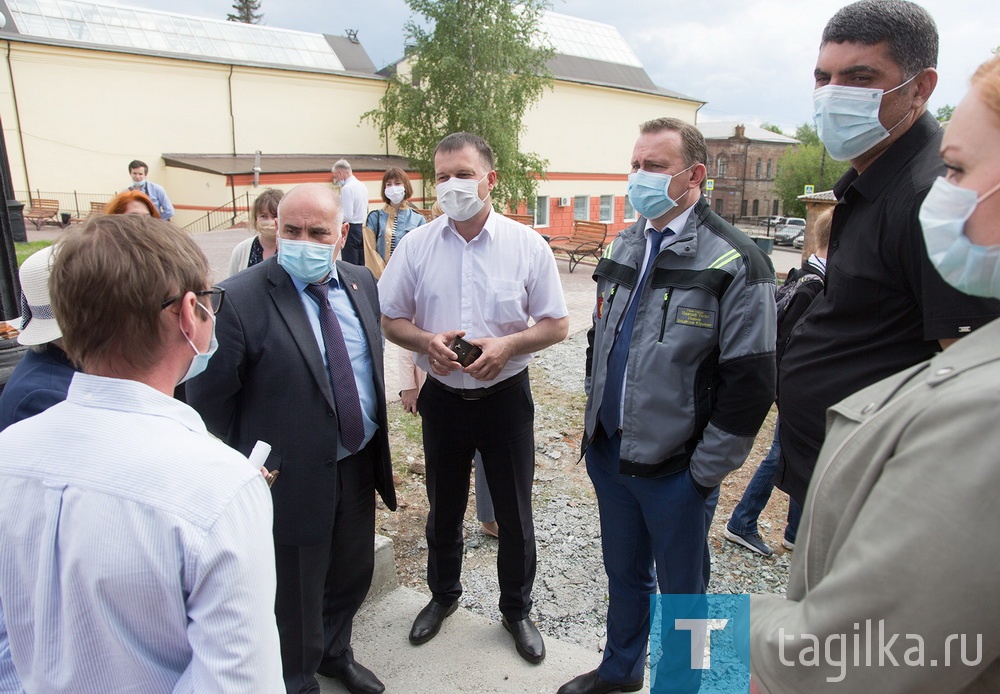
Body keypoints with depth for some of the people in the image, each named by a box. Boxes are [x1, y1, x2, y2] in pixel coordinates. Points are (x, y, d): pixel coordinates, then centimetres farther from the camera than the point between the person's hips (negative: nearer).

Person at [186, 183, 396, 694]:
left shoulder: (361, 283, 0)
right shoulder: (238, 299, -19)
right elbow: (208, 400, -13)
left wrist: (377, 442, 11)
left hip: (359, 465, 6)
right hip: (293, 477, -6)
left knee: (353, 574, 25)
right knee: (296, 595, 15)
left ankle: (335, 652, 54)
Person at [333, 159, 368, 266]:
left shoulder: (346, 188, -15)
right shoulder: (362, 186, 11)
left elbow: (347, 216, -20)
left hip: (351, 230, -8)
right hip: (363, 228, 8)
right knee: (362, 266, 10)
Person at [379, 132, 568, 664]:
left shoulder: (527, 245, -7)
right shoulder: (416, 246, -3)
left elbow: (557, 324, -4)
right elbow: (390, 319, 2)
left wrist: (507, 344, -21)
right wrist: (427, 341, -19)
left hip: (506, 396, -1)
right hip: (443, 398, 2)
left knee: (514, 515, 11)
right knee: (443, 509, 20)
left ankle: (516, 609, 36)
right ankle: (443, 595, 45)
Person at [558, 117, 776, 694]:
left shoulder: (737, 263, -14)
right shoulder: (624, 248, 6)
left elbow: (751, 382, -16)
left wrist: (705, 471, -13)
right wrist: (595, 421, 12)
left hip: (676, 470, -6)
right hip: (609, 453, 6)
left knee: (681, 592, 16)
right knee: (624, 574, 25)